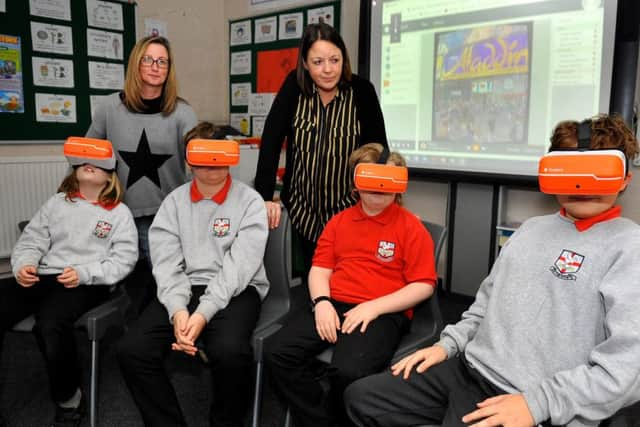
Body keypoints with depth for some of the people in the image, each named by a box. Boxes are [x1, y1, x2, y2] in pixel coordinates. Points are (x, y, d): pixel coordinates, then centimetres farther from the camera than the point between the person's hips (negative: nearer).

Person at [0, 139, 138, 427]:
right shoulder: (56, 202, 19)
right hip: (43, 277, 4)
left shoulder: (119, 212, 8)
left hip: (88, 284, -4)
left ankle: (69, 400, -10)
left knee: (49, 324, -34)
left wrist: (84, 273, -15)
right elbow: (31, 241, 15)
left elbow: (124, 259, -1)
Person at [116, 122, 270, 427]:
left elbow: (239, 266, -12)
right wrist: (177, 309, -18)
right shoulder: (175, 201, 9)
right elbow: (166, 263, -1)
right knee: (131, 350, -19)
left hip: (235, 291, -3)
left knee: (229, 352, -33)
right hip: (183, 290, 4)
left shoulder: (249, 201, -2)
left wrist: (204, 312, -23)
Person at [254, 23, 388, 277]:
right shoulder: (294, 86, -8)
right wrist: (265, 196, -19)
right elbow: (271, 141, -12)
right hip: (302, 209, 2)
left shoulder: (362, 91, -10)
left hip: (347, 210, -1)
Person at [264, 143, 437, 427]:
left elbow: (424, 285, -3)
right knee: (277, 352, -18)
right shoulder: (339, 221, 18)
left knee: (348, 371, -33)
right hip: (333, 306, 5)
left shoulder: (411, 227, 3)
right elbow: (319, 268, 15)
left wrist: (374, 307, -14)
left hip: (384, 313, -4)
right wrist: (322, 302, -6)